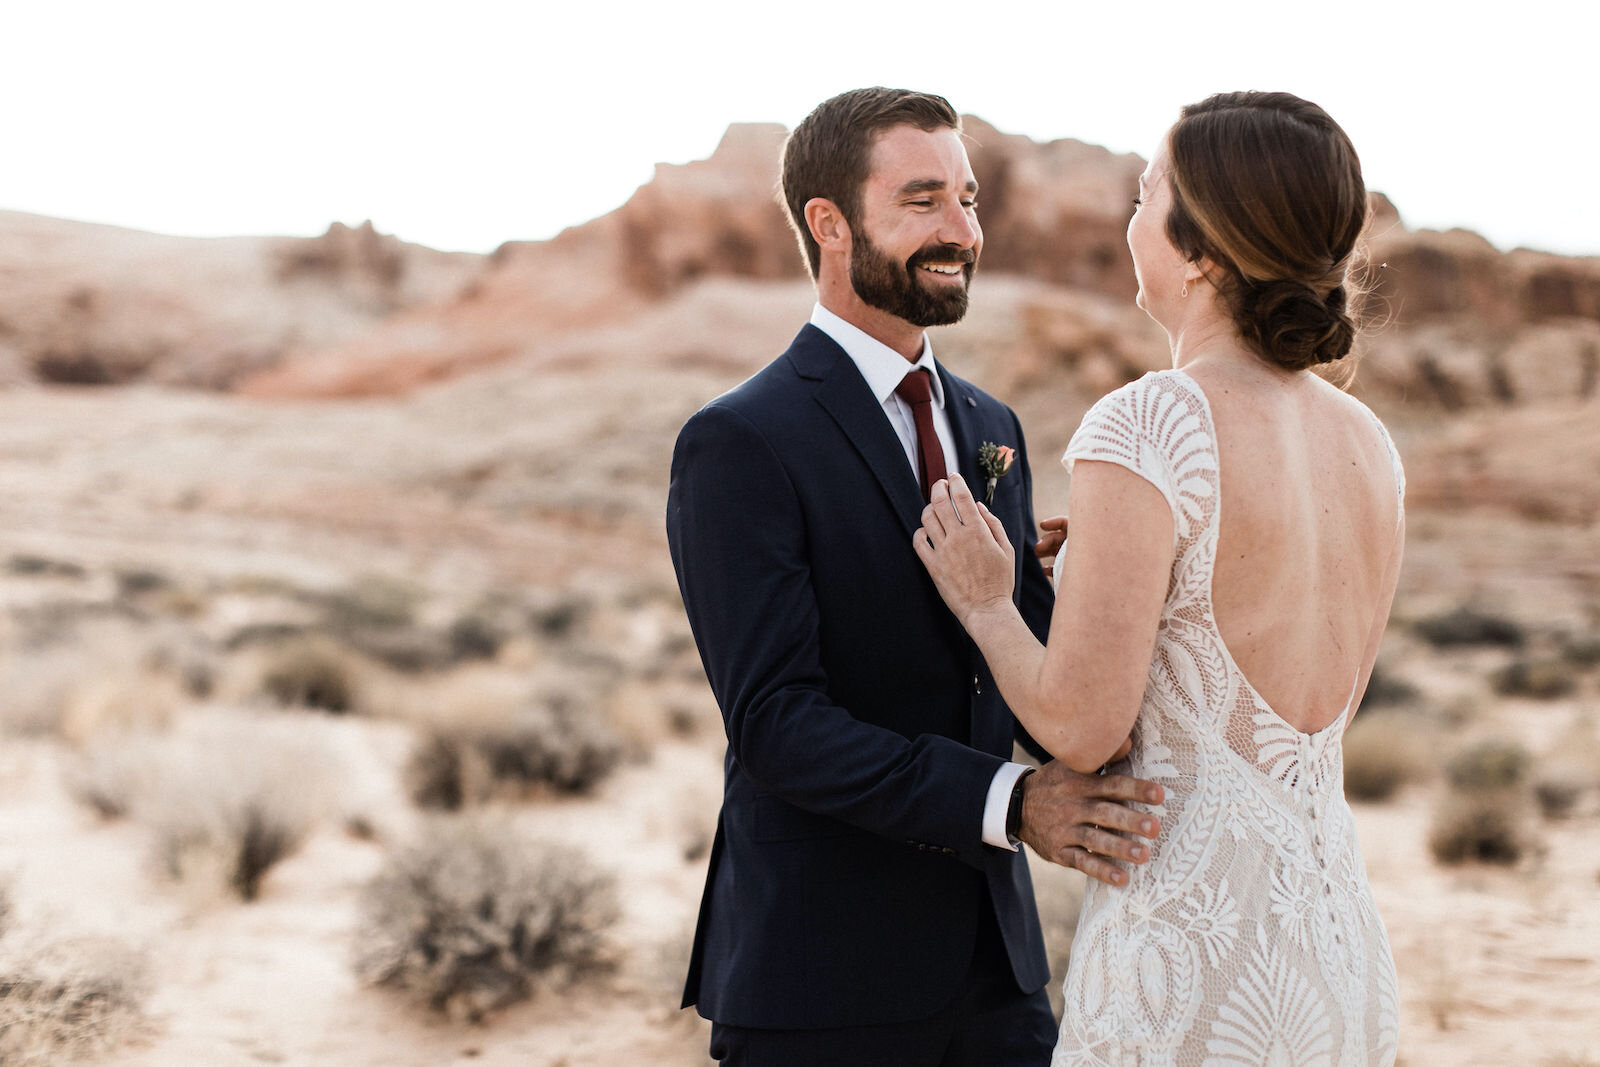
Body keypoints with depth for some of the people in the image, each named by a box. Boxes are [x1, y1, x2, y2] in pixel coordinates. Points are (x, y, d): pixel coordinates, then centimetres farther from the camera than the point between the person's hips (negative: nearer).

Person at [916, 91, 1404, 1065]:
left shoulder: (1146, 430, -17)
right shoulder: (1370, 444, 5)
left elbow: (1081, 728, -18)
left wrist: (984, 603, 0)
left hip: (1190, 948, -7)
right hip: (1343, 946, 7)